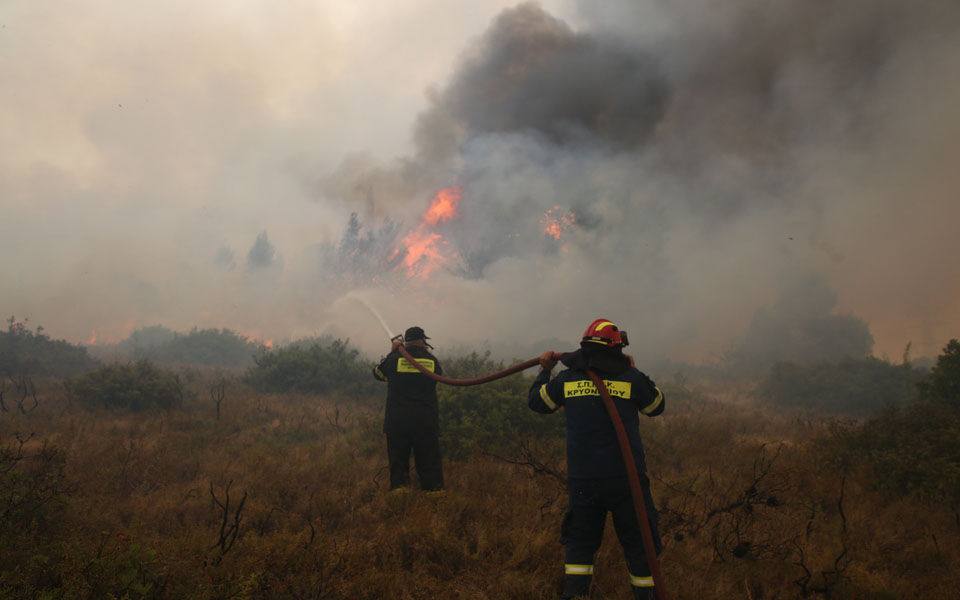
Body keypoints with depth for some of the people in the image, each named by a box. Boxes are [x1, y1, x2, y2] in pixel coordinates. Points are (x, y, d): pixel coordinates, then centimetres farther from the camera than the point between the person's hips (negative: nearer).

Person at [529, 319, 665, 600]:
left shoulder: (566, 379, 3)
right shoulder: (631, 377, -3)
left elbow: (536, 401, 19)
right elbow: (657, 405, 15)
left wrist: (545, 371, 33)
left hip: (582, 481, 2)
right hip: (626, 478, -2)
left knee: (580, 543, 14)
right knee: (638, 544, 8)